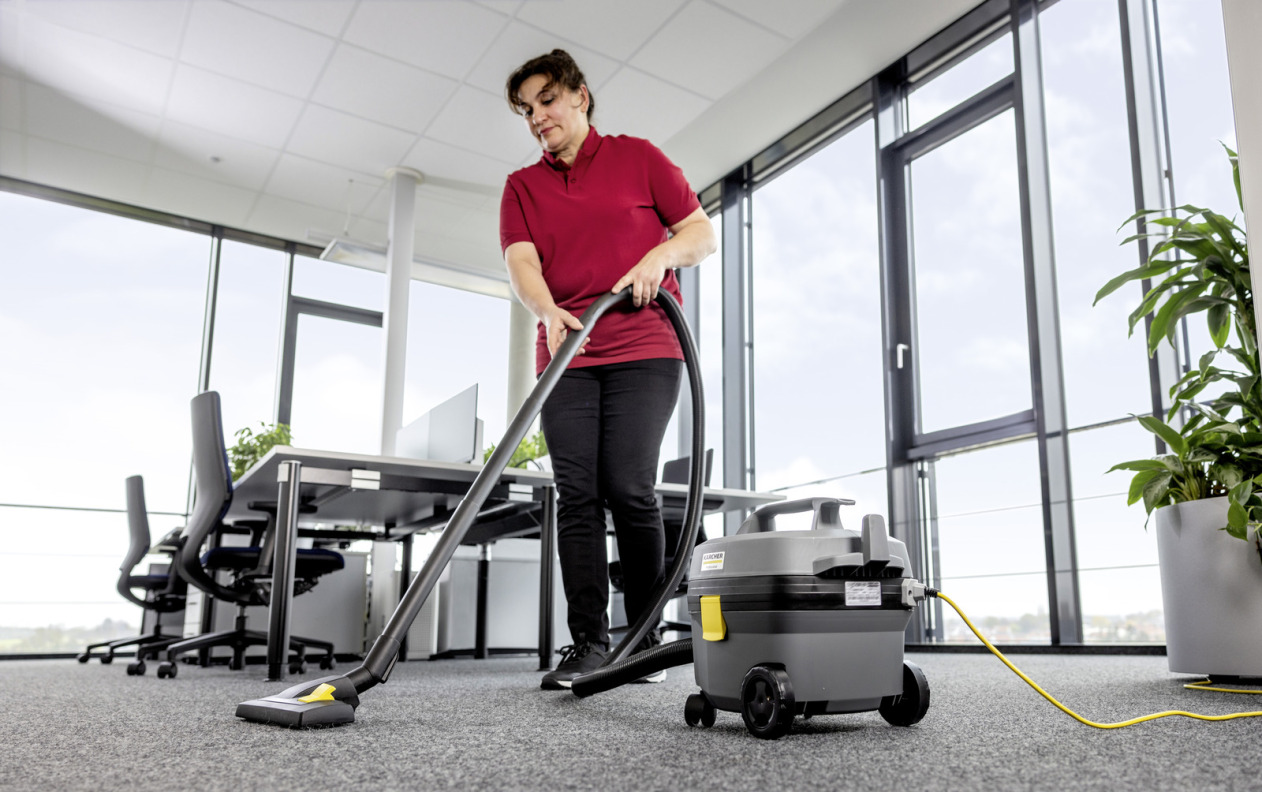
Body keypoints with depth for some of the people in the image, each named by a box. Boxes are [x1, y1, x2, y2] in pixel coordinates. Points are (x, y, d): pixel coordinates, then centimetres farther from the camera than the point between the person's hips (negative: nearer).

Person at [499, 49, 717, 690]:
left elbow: (703, 234, 9)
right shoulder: (521, 187, 16)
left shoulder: (638, 157, 11)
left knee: (629, 488, -11)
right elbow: (520, 263, 0)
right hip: (566, 354, 3)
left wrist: (656, 257, -11)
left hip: (644, 350, -3)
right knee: (577, 495, -4)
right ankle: (588, 642, 1)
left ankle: (645, 637, 3)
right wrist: (547, 310, -21)